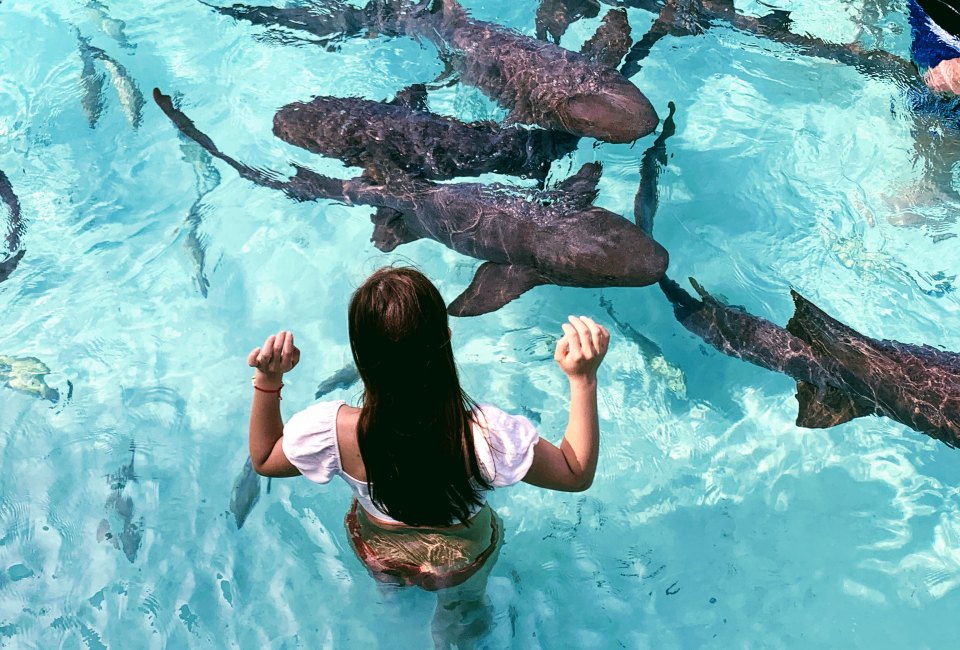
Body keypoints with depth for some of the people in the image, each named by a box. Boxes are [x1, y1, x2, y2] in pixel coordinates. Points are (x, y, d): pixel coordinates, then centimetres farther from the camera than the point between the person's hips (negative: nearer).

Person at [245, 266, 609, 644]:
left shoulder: (332, 430, -39)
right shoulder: (486, 434, -45)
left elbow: (263, 461, -16)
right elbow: (577, 475, -27)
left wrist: (267, 381, -25)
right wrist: (584, 379, -33)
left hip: (376, 554, 2)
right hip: (462, 561, -2)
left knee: (389, 589, 41)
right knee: (459, 612, 36)